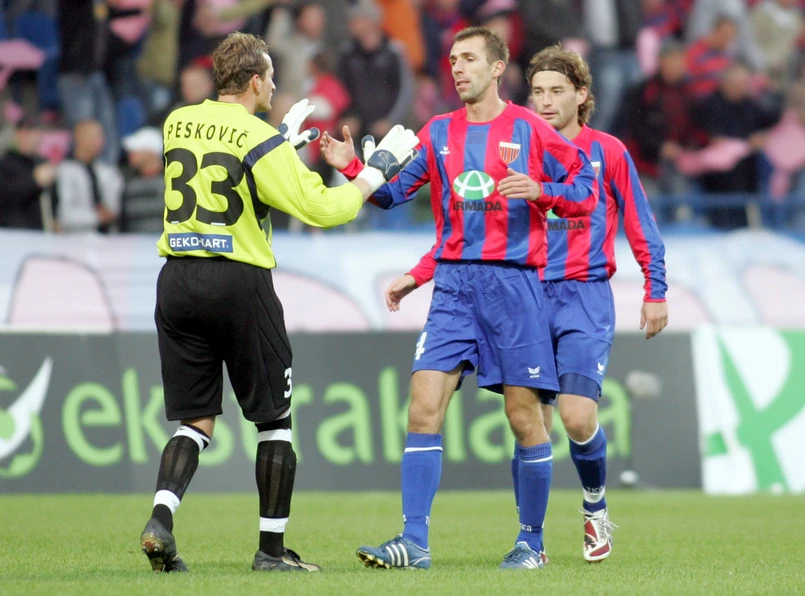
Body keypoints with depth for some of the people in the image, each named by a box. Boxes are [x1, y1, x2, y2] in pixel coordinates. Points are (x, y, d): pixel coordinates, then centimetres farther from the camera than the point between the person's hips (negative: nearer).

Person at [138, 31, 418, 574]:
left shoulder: (178, 124, 7)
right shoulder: (262, 143, -11)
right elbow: (324, 209, -12)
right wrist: (382, 166, -1)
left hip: (178, 282, 5)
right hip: (240, 284, -5)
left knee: (196, 420, 10)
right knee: (274, 419, 8)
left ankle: (160, 519, -13)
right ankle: (272, 549, 9)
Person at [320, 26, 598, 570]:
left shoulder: (529, 130, 0)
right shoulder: (440, 133, 12)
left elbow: (585, 192, 1)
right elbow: (392, 190, 13)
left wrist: (540, 191, -16)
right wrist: (352, 166, -3)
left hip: (513, 282, -3)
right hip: (453, 283, 3)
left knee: (524, 414, 0)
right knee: (424, 405, -8)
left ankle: (532, 541, 14)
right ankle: (414, 542, -8)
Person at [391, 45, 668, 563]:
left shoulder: (607, 152, 4)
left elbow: (642, 228, 9)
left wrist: (656, 293, 5)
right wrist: (417, 276, 2)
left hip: (585, 297, -3)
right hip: (528, 298, 3)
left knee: (577, 415, -16)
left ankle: (595, 505, 12)